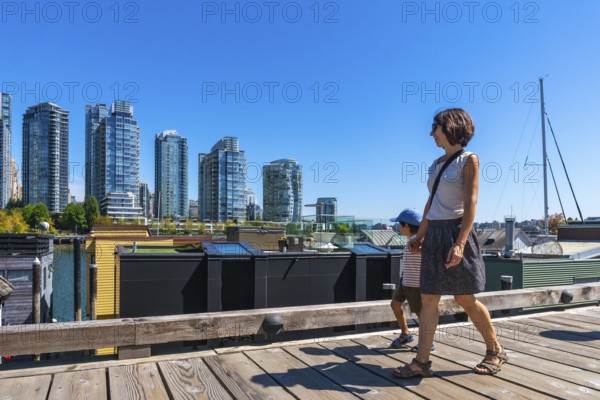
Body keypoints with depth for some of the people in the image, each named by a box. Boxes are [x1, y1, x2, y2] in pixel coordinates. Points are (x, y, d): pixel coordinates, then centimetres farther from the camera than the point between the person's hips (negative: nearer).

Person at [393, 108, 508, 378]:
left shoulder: (468, 160, -4)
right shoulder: (436, 165, 15)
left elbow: (470, 204, -12)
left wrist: (460, 243, -21)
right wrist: (419, 235, 18)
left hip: (456, 231, -7)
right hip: (434, 234, 7)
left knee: (465, 299, 3)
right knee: (428, 299, 3)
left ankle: (495, 351, 25)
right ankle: (422, 361, 7)